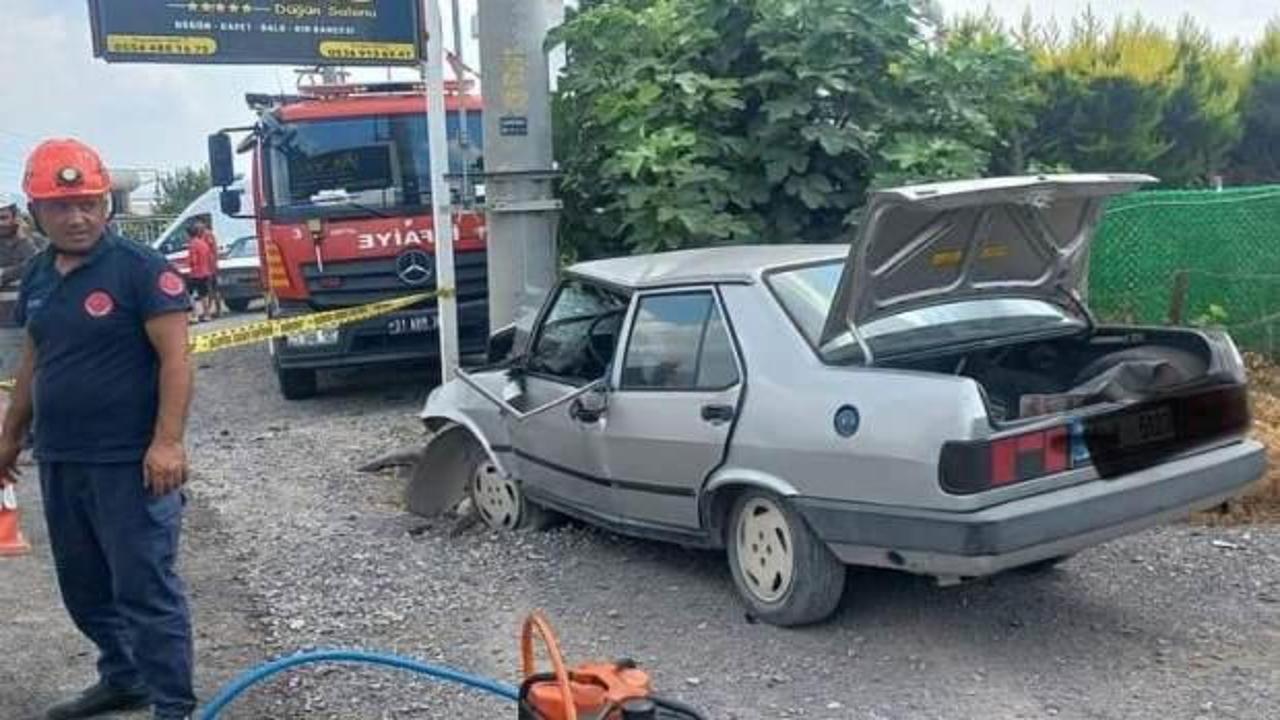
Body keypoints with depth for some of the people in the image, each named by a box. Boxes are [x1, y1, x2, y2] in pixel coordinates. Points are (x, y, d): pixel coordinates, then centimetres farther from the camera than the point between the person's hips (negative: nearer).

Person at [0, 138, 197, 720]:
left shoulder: (140, 268, -12)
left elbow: (175, 358, -16)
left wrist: (167, 441, -23)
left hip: (129, 463, -8)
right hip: (59, 461, 8)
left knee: (145, 588, -2)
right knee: (84, 586, 18)